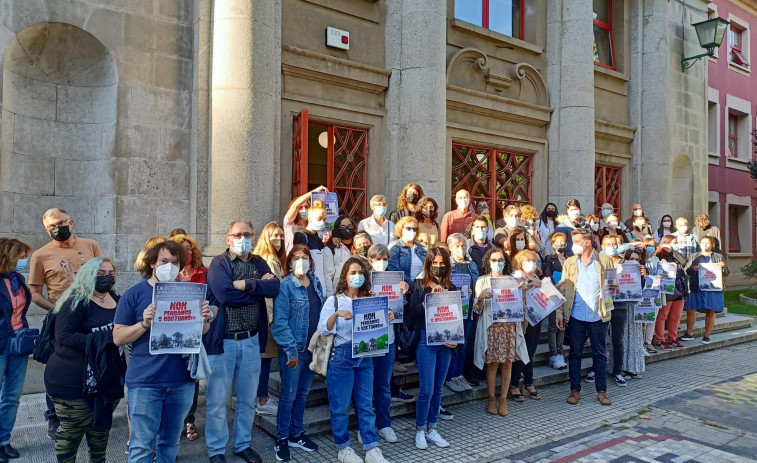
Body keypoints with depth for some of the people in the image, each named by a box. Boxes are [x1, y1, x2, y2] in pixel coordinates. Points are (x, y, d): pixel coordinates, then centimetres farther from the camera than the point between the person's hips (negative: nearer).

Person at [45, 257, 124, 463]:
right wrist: (94, 341, -29)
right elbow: (63, 336, -21)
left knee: (101, 425, 18)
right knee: (72, 428, 1)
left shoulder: (117, 300, 6)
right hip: (73, 379, -6)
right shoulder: (76, 301, -13)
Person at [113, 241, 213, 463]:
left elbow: (200, 332, 12)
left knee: (171, 442, 17)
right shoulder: (134, 294, -4)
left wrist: (205, 319, -10)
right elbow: (118, 338, -5)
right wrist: (144, 323, -22)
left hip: (181, 381, 3)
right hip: (146, 382, -3)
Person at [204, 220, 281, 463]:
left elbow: (275, 287, -9)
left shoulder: (259, 263, 7)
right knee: (217, 400, 6)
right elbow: (224, 295, -23)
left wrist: (246, 284, -19)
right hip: (223, 340, -4)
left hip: (251, 339, 5)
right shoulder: (219, 263, -7)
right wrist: (259, 288, -13)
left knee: (248, 398, 15)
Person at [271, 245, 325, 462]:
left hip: (312, 347, 6)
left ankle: (296, 434, 31)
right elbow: (279, 322, -17)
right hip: (293, 349, -6)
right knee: (289, 395, 3)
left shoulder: (316, 283, 6)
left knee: (303, 393, 17)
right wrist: (291, 350, -18)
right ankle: (281, 439, 19)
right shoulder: (285, 286, -13)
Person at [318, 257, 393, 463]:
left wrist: (387, 320, -9)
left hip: (365, 357, 3)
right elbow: (323, 330, -13)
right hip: (341, 358, -3)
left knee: (366, 405, 9)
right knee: (340, 406, 5)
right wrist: (337, 314, -29)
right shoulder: (334, 300, -3)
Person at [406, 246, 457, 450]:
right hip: (426, 341, -4)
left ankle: (431, 429, 22)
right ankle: (420, 430, 13)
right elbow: (412, 313, -11)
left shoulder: (451, 287, 8)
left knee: (438, 389, 10)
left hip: (446, 342, 4)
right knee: (426, 389, -4)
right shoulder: (419, 284, -2)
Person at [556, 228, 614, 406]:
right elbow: (562, 289, 3)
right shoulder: (569, 262, 5)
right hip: (575, 316, 1)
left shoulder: (605, 260, 1)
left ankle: (602, 391, 20)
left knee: (600, 354, 9)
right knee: (575, 353, 8)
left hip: (598, 316, -1)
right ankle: (575, 390, 18)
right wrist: (560, 313, -3)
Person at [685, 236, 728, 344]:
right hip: (696, 288, 1)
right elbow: (686, 270, 6)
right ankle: (688, 333, 9)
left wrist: (723, 267, -11)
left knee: (710, 312, 1)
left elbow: (726, 273, 10)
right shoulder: (694, 256, 14)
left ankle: (707, 335, 9)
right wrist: (693, 269, -15)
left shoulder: (719, 257, 12)